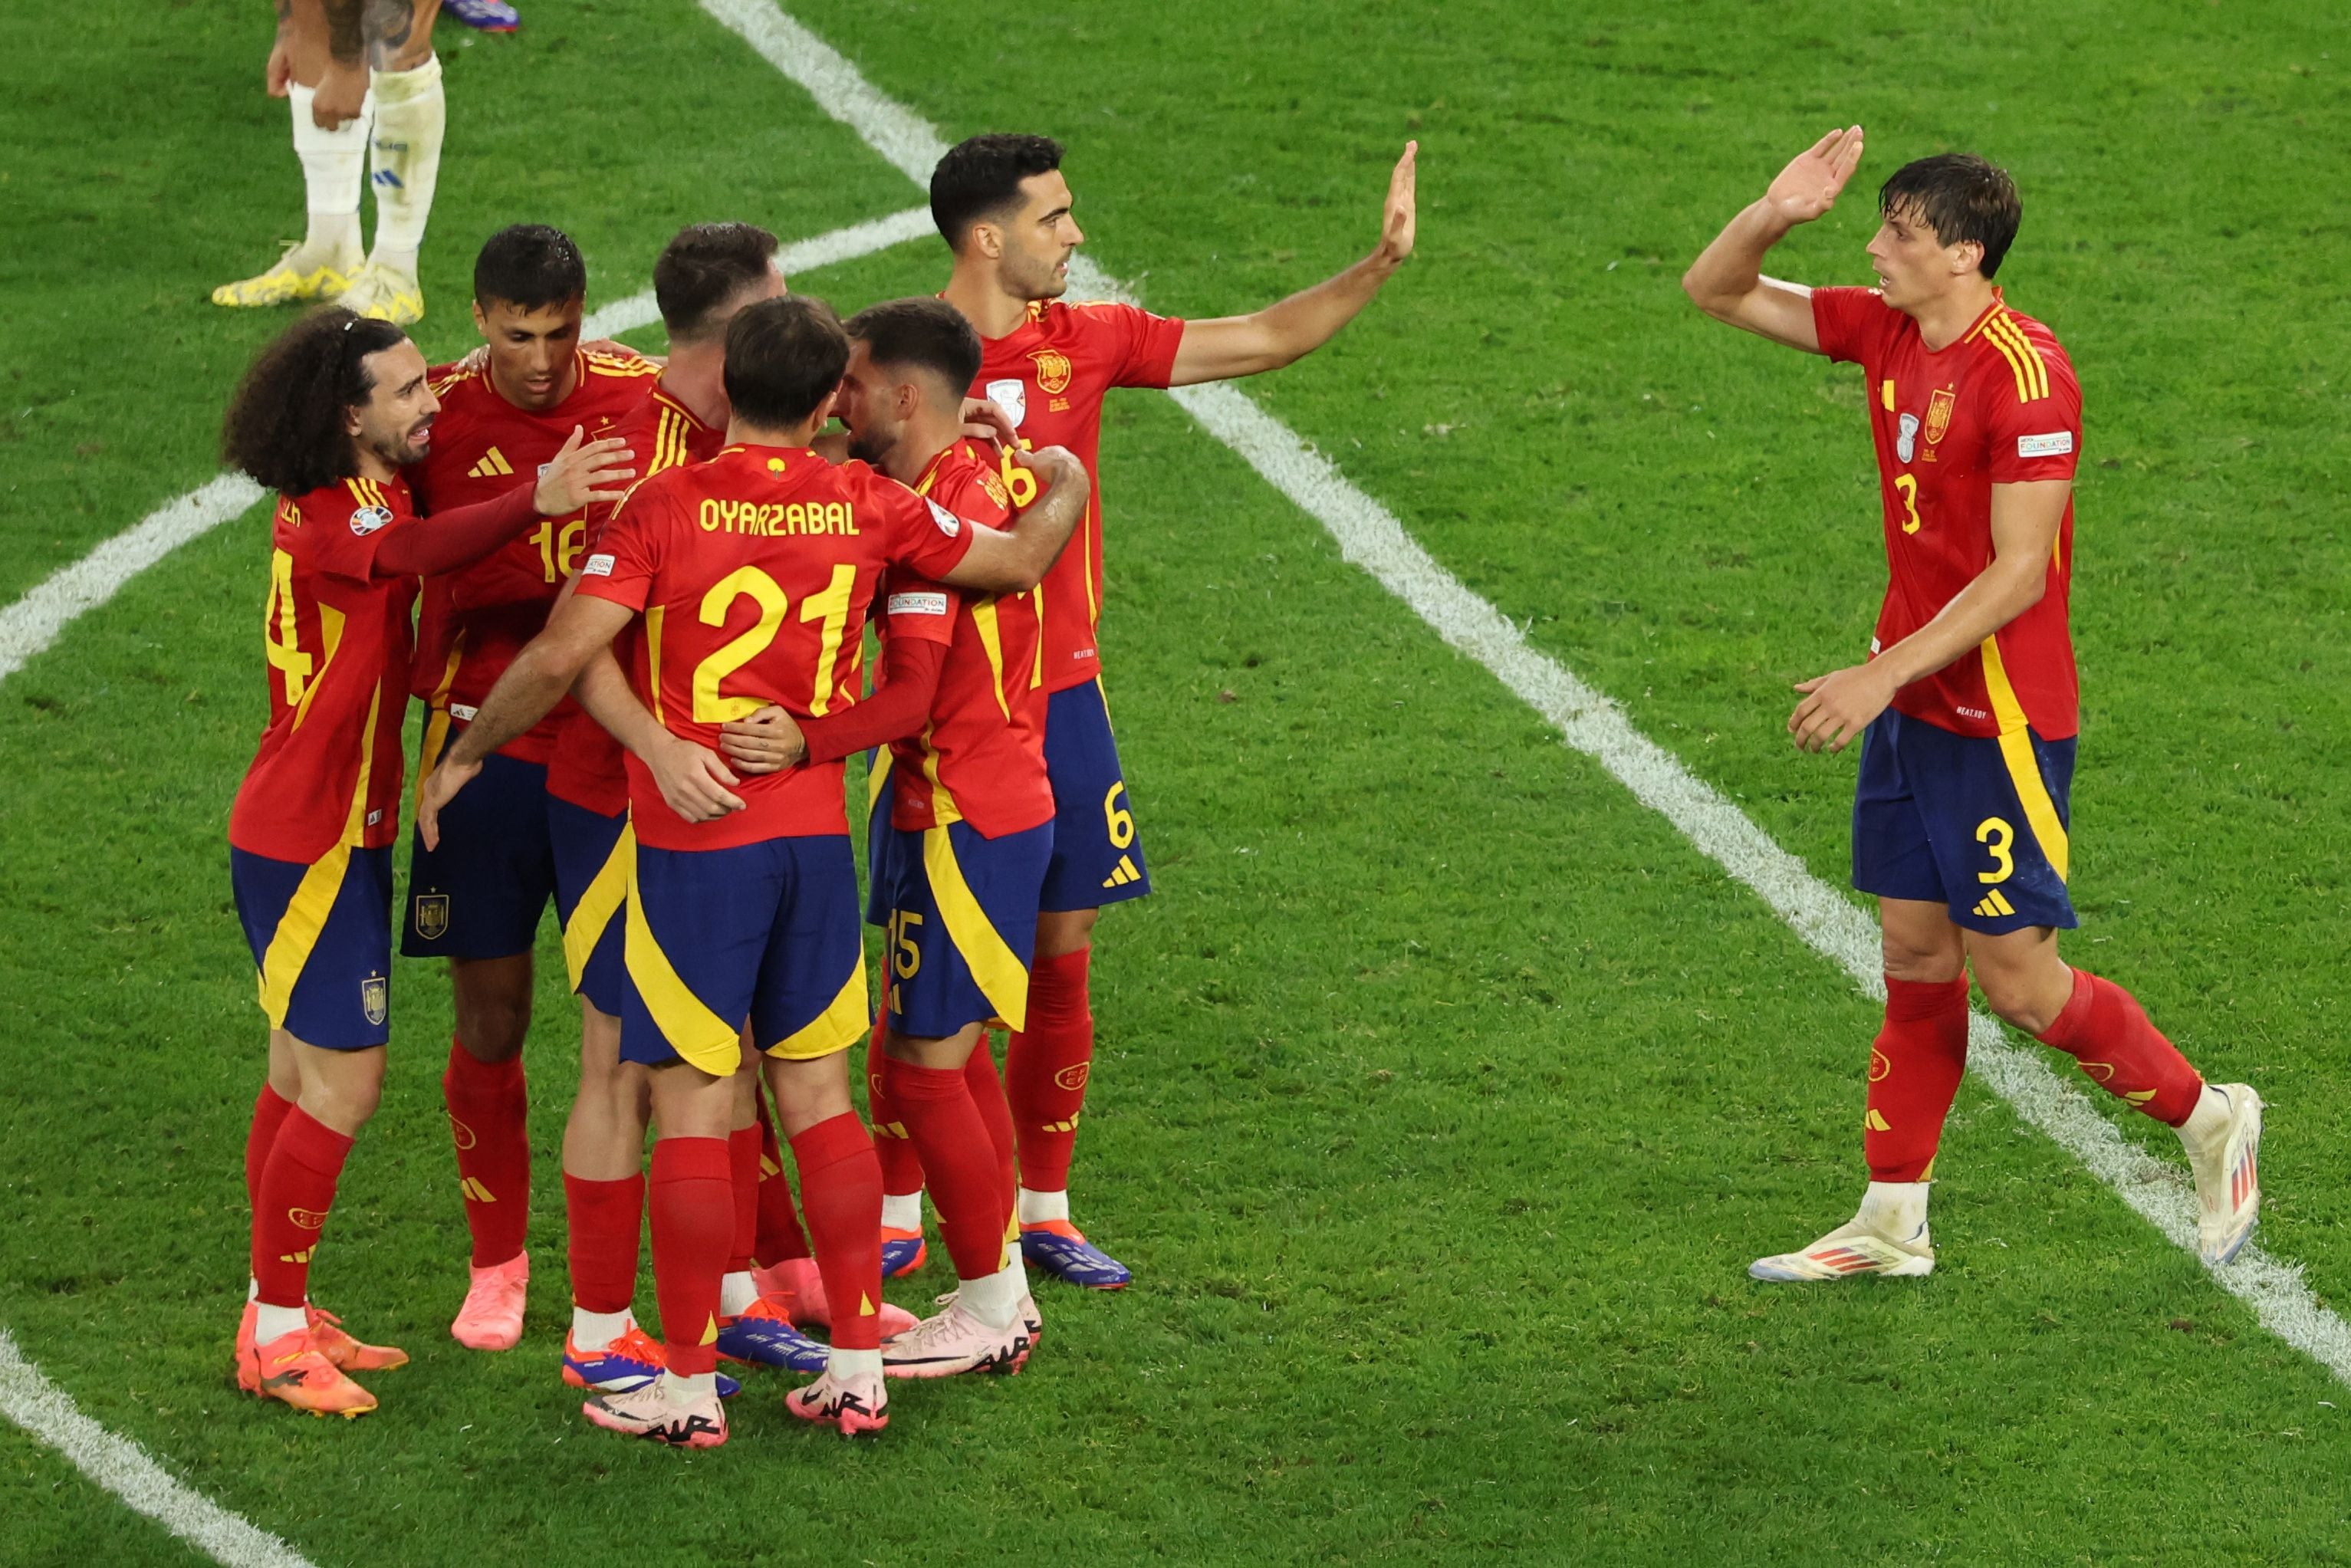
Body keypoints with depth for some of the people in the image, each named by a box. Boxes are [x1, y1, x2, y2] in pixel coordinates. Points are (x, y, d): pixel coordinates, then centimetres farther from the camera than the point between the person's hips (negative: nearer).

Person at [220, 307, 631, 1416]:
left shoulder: (371, 495, 7)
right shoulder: (327, 516, -22)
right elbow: (415, 553, -45)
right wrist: (538, 500, -63)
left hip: (338, 831, 10)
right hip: (308, 839, -10)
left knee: (306, 1073, 15)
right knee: (345, 1082, -7)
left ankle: (279, 1315, 23)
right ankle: (275, 1336, 0)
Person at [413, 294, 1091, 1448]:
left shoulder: (667, 506, -11)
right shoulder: (865, 505, 1)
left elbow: (561, 656, -15)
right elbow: (1019, 560, 14)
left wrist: (462, 757, 0)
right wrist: (1064, 484, 35)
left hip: (691, 842, -4)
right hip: (815, 833, 4)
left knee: (694, 1108, 1)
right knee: (818, 1095, 13)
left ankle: (688, 1389, 6)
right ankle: (858, 1366, 16)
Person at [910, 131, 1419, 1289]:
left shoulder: (1085, 339, 5)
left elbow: (1264, 341, 12)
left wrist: (1381, 263, 4)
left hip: (1061, 695, 5)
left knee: (1061, 957, 8)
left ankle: (1043, 1209, 19)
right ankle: (897, 1216, 12)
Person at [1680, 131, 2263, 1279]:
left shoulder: (2023, 374, -21)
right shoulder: (1886, 333, 3)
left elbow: (2019, 574, -23)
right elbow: (1715, 291, 11)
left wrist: (1883, 676, -23)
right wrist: (1776, 212, -9)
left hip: (2000, 720, -8)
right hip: (1910, 701, 8)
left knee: (2017, 980, -3)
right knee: (1914, 953, 11)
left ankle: (2209, 1120, 17)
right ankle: (1892, 1224, 17)